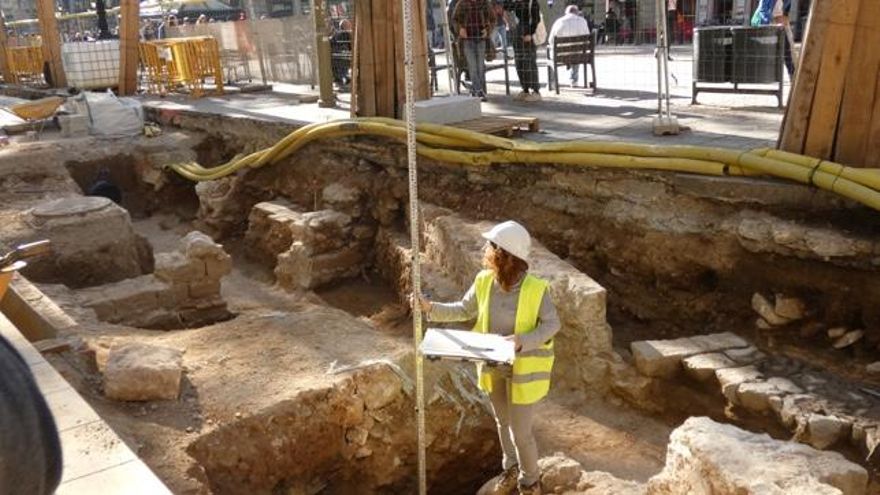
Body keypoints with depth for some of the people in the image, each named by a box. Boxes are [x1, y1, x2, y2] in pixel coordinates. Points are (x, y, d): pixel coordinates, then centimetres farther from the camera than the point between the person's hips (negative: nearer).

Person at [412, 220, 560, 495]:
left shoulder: (535, 289, -26)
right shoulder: (484, 281, -11)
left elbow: (552, 324, -16)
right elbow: (464, 310, 3)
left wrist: (522, 340, -32)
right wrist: (431, 308, -10)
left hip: (524, 369, -5)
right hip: (494, 366, 5)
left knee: (520, 431, 5)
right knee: (503, 421, 24)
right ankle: (511, 467, 50)